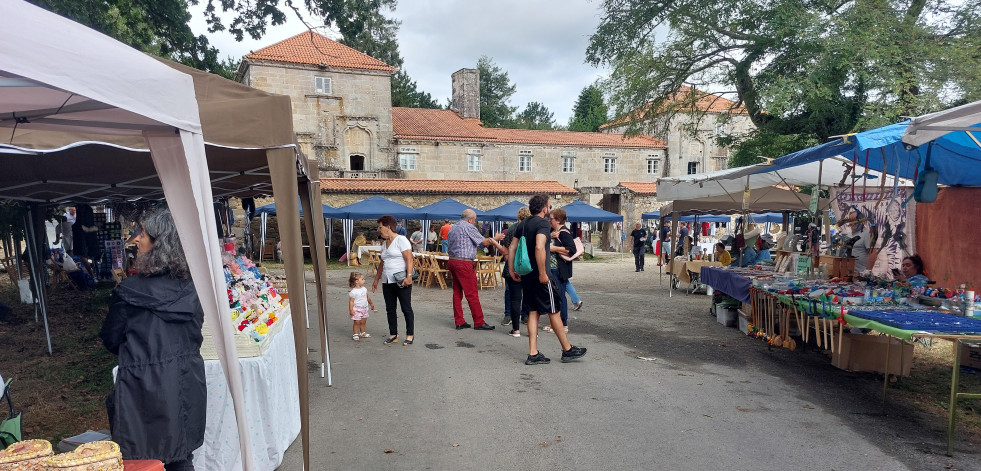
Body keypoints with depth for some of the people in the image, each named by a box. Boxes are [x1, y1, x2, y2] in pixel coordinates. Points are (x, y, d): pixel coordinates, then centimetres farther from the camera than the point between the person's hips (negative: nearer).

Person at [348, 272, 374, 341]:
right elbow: (351, 301, -16)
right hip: (357, 309, -7)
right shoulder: (353, 292, -17)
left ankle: (363, 333, 28)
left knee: (363, 322, 14)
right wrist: (351, 310, -19)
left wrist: (371, 304, 28)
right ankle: (356, 334, 8)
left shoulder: (364, 289, 5)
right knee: (357, 322, -2)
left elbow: (367, 297, 20)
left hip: (364, 308, 7)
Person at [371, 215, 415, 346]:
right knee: (390, 309, 9)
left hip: (402, 281, -8)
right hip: (387, 281, 8)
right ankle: (393, 335, 18)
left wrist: (409, 276, -24)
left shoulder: (401, 240, -7)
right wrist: (376, 279, 24)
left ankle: (410, 335, 8)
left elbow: (409, 259, -15)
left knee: (406, 308, -1)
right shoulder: (384, 243, 18)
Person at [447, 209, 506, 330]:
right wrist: (495, 238, 10)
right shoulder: (469, 227, -8)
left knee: (457, 292, 10)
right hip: (464, 263, -9)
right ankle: (479, 322, 0)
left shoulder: (452, 228, 17)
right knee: (472, 294, -4)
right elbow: (484, 242, -7)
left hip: (452, 261, 9)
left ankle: (459, 321, 12)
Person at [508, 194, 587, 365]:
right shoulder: (543, 223, -13)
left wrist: (511, 270, 17)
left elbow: (512, 248, 14)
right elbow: (539, 247, -27)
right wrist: (543, 273, -23)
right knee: (554, 312, 4)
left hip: (526, 275, 8)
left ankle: (533, 354, 11)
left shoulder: (522, 224, 13)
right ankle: (567, 350, 17)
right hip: (540, 276, -8)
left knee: (533, 311, 11)